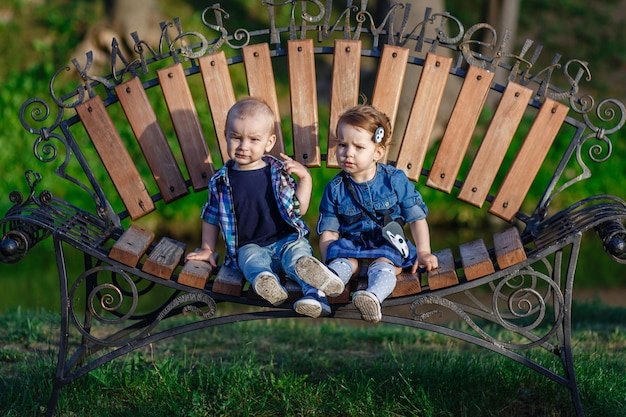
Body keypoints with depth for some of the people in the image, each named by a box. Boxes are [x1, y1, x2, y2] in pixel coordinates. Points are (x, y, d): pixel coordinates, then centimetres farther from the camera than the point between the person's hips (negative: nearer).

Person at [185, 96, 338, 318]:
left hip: (286, 239, 1)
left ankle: (315, 294, -49)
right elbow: (211, 217, 17)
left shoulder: (279, 173, 4)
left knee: (297, 251, -31)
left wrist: (305, 177, -4)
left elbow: (299, 209, 5)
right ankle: (267, 283, -64)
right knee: (251, 259, -33)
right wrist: (207, 249, 15)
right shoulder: (222, 181, 5)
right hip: (250, 247, -1)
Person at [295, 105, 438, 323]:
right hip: (352, 245, 2)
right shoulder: (335, 189, 2)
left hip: (388, 246, -2)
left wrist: (423, 253, -5)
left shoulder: (395, 180, 0)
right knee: (345, 260, -30)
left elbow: (417, 218, 4)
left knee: (382, 264, -33)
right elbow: (328, 233, 2)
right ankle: (331, 277, -64)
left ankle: (374, 296, -63)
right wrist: (328, 261, -15)